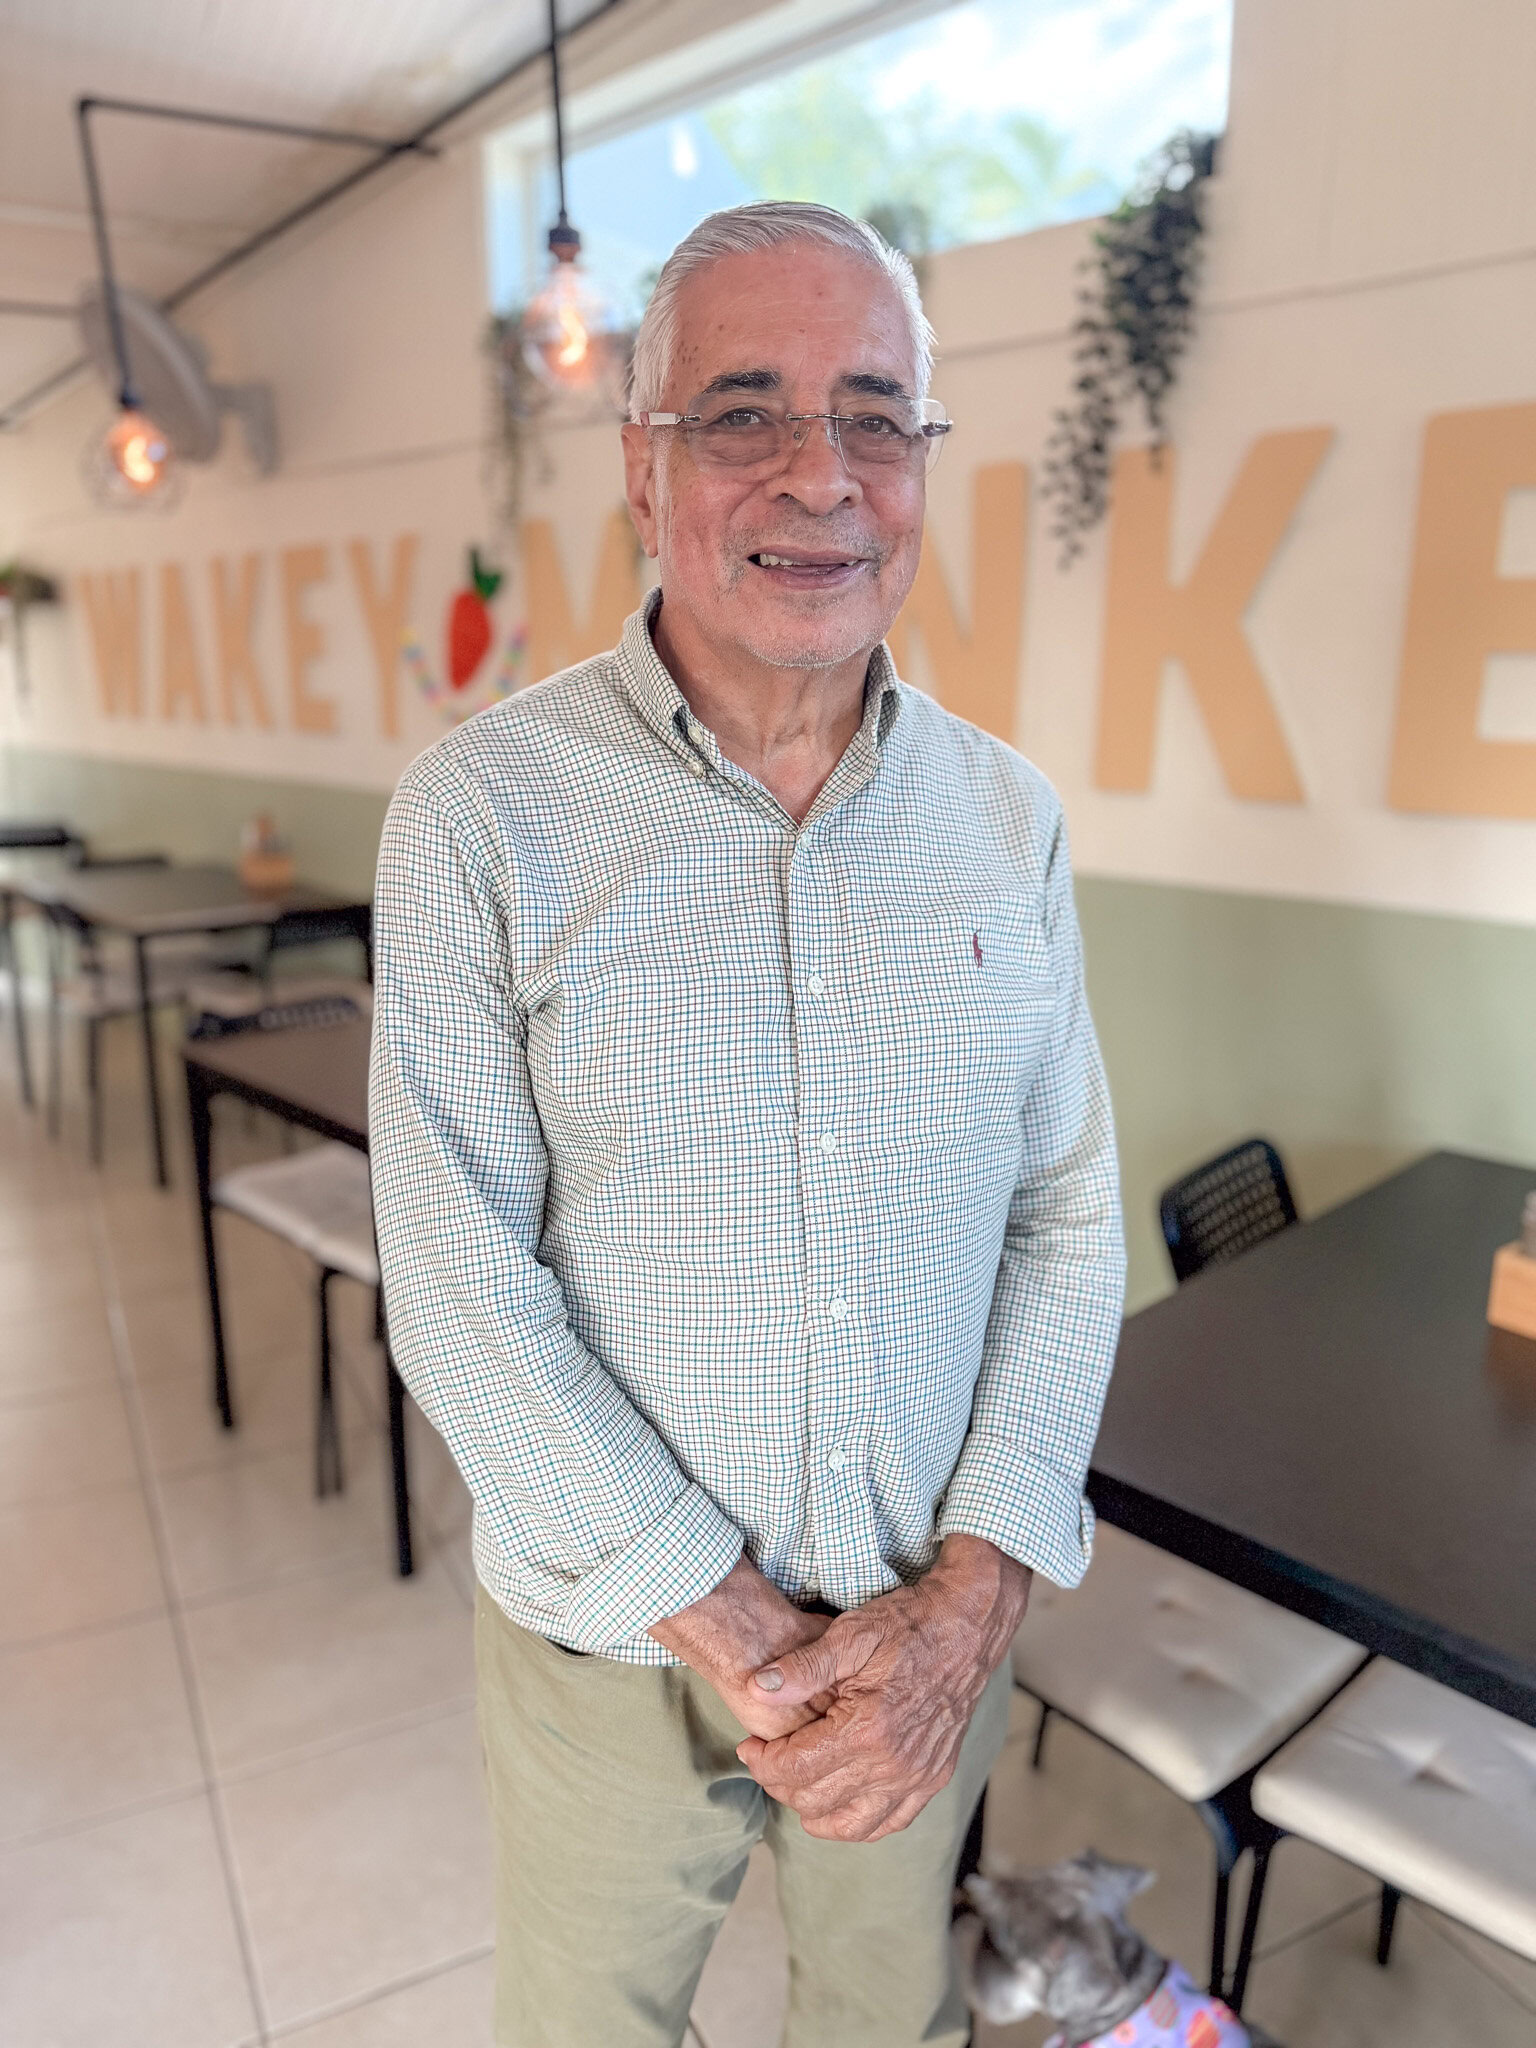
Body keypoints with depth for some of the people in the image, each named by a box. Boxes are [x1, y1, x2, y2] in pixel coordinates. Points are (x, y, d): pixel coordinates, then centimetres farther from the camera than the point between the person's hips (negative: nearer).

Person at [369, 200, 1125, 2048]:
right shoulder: (485, 812, -14)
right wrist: (735, 1636, -15)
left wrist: (970, 1599, -10)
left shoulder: (1006, 818, -3)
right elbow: (461, 1288, -16)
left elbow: (1067, 1217, -1)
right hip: (613, 1641, -2)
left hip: (935, 1634, 3)